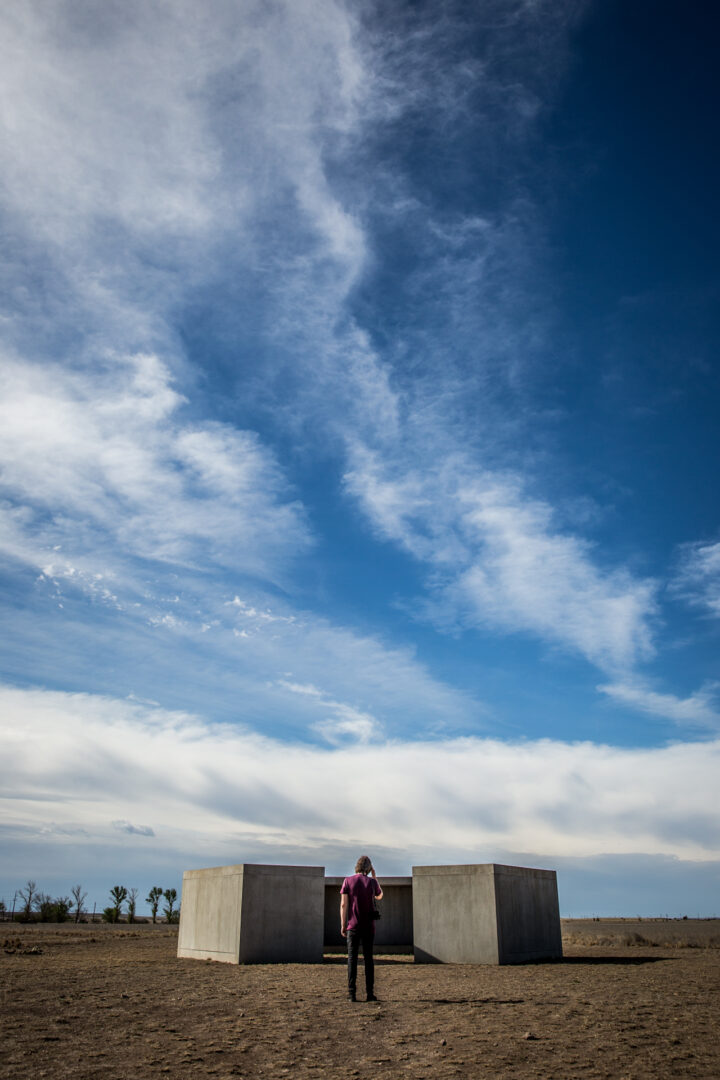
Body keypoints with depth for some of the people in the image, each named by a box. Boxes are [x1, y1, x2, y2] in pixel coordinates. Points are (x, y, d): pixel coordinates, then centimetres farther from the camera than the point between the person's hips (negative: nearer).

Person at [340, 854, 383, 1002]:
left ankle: (352, 993, -2)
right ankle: (370, 993, 6)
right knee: (368, 958, 8)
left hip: (353, 926, -1)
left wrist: (343, 925, 0)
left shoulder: (348, 881, -3)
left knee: (352, 958, 2)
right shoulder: (372, 881, -1)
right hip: (369, 926, 1)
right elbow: (379, 896, 20)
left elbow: (343, 904, -6)